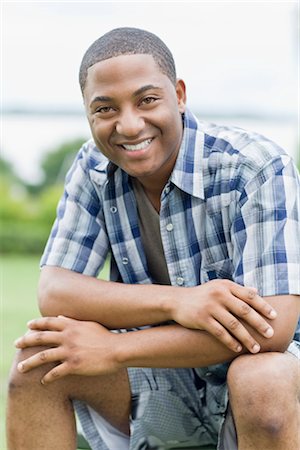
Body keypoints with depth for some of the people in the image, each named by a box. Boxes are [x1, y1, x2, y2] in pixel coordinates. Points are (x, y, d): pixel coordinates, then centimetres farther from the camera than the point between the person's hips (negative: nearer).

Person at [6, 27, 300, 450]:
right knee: (38, 359, -19)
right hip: (161, 376, 4)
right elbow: (53, 293, -14)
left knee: (264, 380, -37)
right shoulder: (94, 169, -5)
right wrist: (175, 301, -32)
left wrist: (114, 348, -28)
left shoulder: (258, 167, -21)